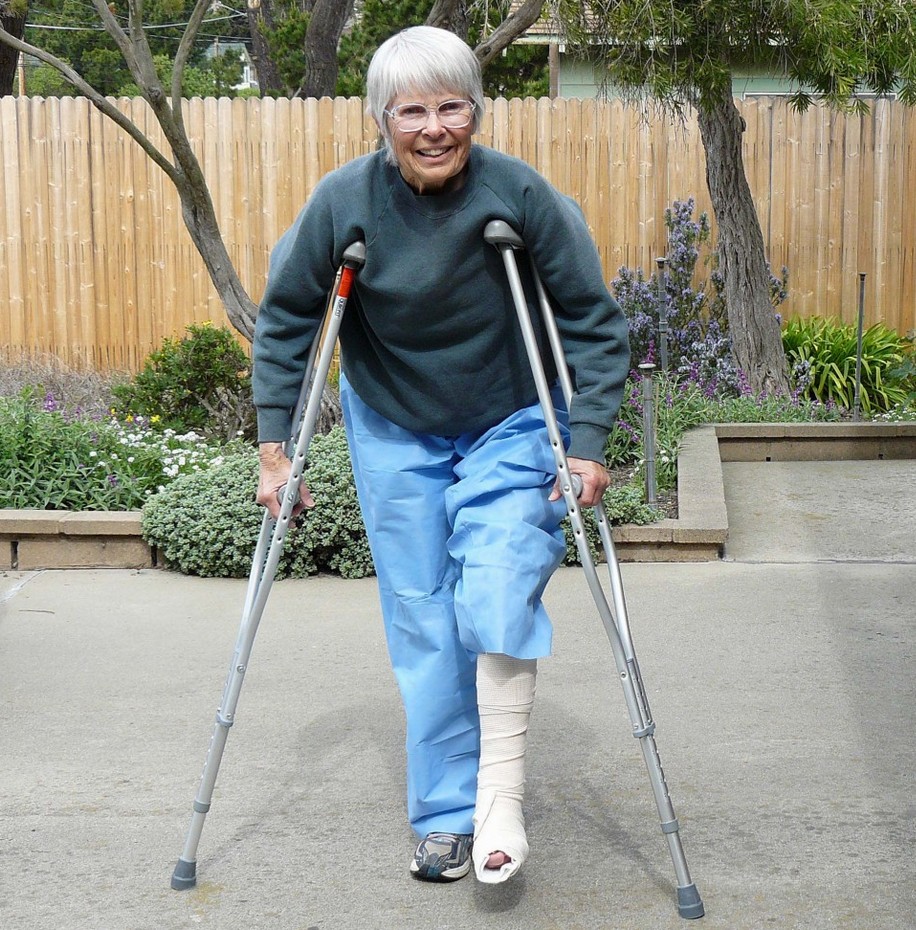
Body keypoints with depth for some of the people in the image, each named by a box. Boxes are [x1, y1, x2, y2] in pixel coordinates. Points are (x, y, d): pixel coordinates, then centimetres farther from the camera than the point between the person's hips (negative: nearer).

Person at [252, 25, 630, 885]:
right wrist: (274, 442, -5)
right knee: (422, 623, 3)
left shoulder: (520, 194, -20)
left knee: (496, 595, -19)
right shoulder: (343, 201, -17)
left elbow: (594, 324, -11)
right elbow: (283, 319, -3)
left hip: (512, 428, -1)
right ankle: (445, 815, 14)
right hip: (393, 435, 2)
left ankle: (501, 797, -6)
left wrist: (586, 442, -17)